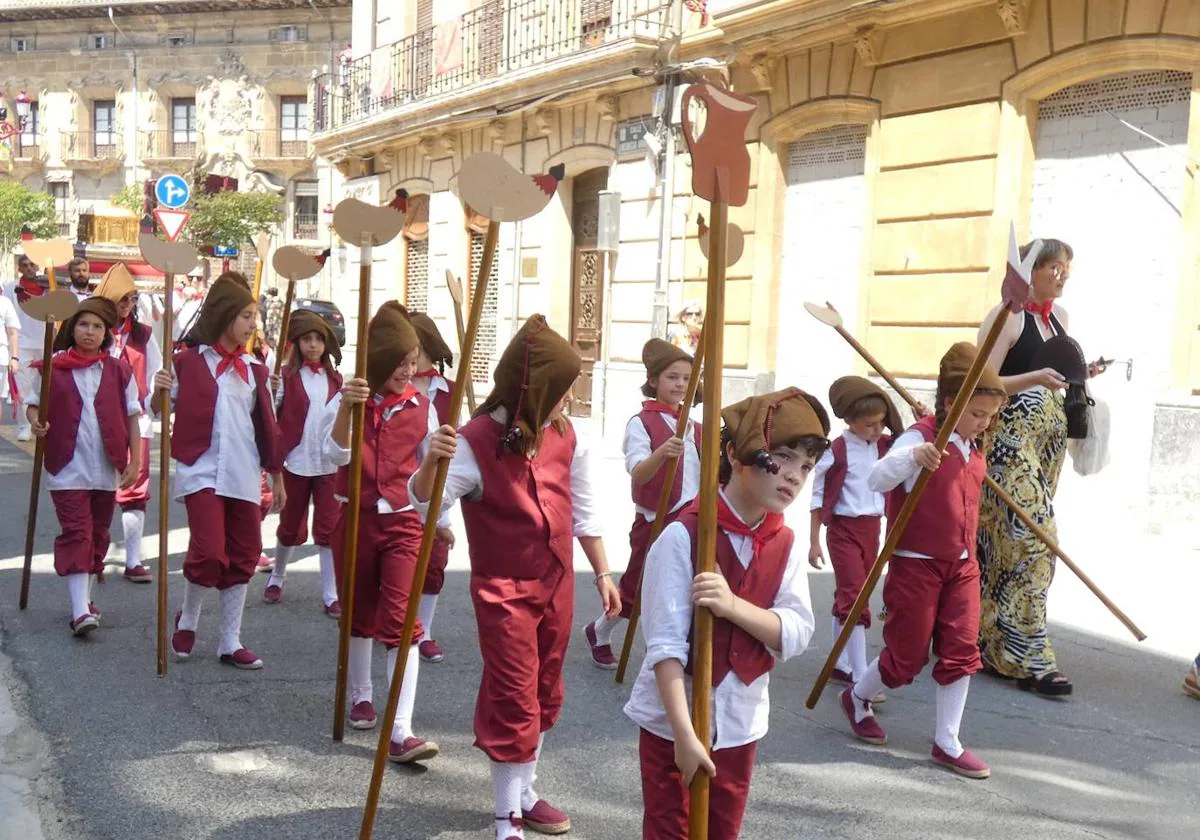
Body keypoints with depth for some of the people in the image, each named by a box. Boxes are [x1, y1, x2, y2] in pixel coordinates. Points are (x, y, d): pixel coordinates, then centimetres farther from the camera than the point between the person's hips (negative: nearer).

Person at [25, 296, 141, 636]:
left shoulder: (119, 371, 3)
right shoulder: (52, 368, -1)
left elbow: (132, 418, 5)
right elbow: (33, 402, 8)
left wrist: (135, 462, 1)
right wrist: (35, 420, -15)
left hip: (107, 469, 3)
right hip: (67, 467, -3)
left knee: (97, 534, 13)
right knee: (76, 534, -8)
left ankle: (86, 597, 29)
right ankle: (80, 611, -12)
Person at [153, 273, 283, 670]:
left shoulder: (253, 368, 11)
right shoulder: (189, 360, -1)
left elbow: (266, 424, 14)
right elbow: (163, 410, 4)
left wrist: (277, 476, 15)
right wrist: (159, 391, -18)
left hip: (244, 476, 5)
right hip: (202, 470, -5)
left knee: (243, 555, 6)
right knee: (209, 552, -13)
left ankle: (231, 642, 17)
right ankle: (187, 619, 17)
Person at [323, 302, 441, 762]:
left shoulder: (421, 408, 0)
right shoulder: (348, 402, -4)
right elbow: (336, 455, -20)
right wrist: (347, 406, -32)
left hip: (403, 523, 0)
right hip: (355, 519, 0)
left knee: (401, 620, -10)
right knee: (359, 615, 15)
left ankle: (401, 732, -12)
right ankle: (361, 696, 38)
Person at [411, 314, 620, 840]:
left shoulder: (565, 436, -1)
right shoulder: (477, 441, -20)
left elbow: (583, 510, 9)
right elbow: (425, 505, -28)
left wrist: (602, 573, 12)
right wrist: (431, 463, -49)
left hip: (557, 584, 6)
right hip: (504, 589, -6)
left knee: (544, 696, 17)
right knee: (513, 701, -1)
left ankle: (525, 794, 36)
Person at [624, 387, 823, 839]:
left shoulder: (786, 544, -1)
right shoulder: (684, 534, -20)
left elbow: (797, 633, -10)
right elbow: (665, 643, -22)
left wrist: (733, 605, -27)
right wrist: (685, 733, -26)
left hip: (740, 724, 5)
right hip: (673, 722, -5)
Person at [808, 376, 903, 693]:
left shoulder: (884, 445, 2)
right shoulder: (836, 452, -13)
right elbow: (818, 497, -8)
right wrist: (814, 542, -8)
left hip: (872, 529, 6)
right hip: (844, 530, -6)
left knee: (848, 596, 15)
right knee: (854, 598, -9)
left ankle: (840, 665, 26)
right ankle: (860, 680, -8)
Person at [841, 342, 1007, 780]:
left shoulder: (972, 447, 9)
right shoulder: (920, 438, -17)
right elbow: (877, 479, -33)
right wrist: (913, 456, -48)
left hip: (962, 565, 7)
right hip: (916, 564, -7)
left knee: (961, 652, 4)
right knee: (907, 656, 4)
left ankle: (947, 743, 15)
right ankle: (857, 697, 33)